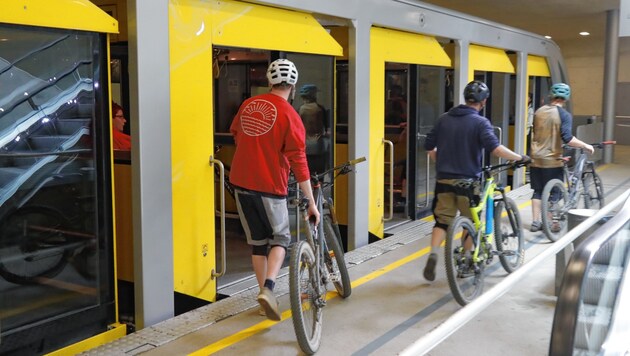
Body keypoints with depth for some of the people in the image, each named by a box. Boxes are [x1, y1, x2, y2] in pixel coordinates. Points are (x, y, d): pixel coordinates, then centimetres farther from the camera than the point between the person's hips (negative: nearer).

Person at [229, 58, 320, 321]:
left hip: (241, 183, 5)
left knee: (257, 241, 15)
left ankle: (265, 294, 22)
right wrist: (311, 202, -9)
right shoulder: (289, 115, -10)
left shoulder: (248, 105, 5)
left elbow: (235, 135, 22)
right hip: (270, 186, -5)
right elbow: (299, 162, -13)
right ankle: (268, 289, -9)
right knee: (280, 238, 11)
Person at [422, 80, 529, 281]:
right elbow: (495, 148, -22)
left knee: (442, 221, 9)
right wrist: (520, 158, -11)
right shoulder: (480, 122, -9)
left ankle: (433, 253, -13)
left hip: (444, 179, 4)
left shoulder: (444, 119, 6)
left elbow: (429, 146, 9)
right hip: (467, 180, -4)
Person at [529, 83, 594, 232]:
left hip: (536, 159, 5)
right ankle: (551, 224, 13)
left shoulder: (539, 111, 5)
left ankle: (535, 222, 14)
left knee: (537, 191, 13)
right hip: (552, 160, -5)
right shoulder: (565, 115, -12)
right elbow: (567, 138, -22)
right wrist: (586, 146, -10)